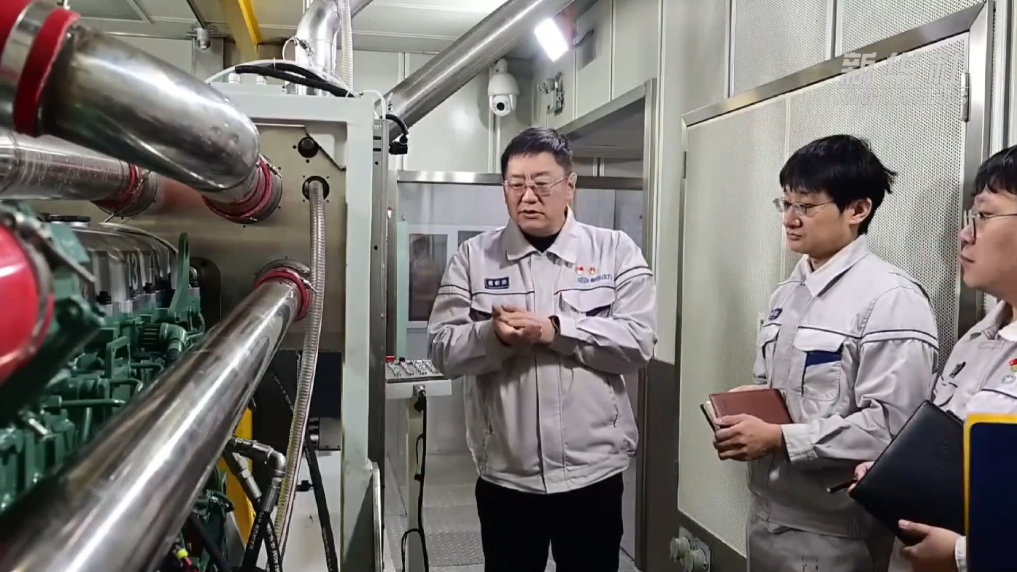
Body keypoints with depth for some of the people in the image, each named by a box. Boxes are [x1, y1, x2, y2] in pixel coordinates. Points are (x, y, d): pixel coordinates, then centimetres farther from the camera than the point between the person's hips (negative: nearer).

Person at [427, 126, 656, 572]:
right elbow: (443, 350, -2)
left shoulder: (615, 251, 0)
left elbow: (638, 343, -9)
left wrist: (554, 330, -19)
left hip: (592, 471, 0)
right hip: (504, 475, 1)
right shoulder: (473, 256, 2)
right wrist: (493, 335, -21)